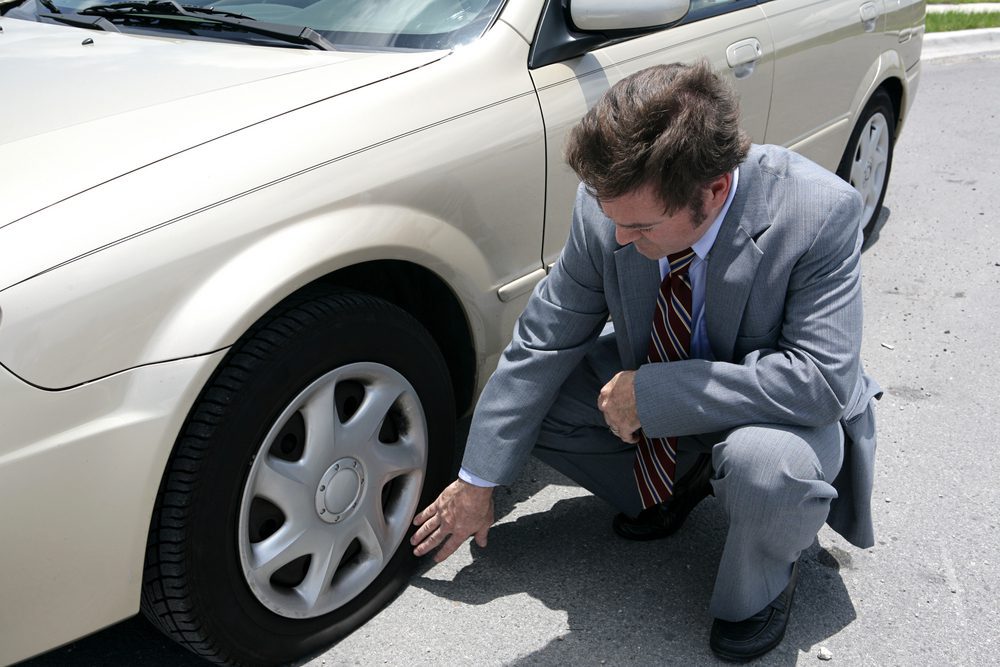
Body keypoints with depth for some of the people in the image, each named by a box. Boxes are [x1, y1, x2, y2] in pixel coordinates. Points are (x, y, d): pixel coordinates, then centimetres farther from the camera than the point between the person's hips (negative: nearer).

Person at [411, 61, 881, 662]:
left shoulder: (821, 212, -32)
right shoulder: (610, 205, -22)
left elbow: (823, 378, -34)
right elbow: (544, 341, -14)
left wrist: (653, 392, -37)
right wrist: (478, 481, -9)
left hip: (781, 410, -4)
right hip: (653, 388, 5)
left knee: (765, 463, -38)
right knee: (523, 391, -11)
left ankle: (763, 584, -1)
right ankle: (678, 484, 11)